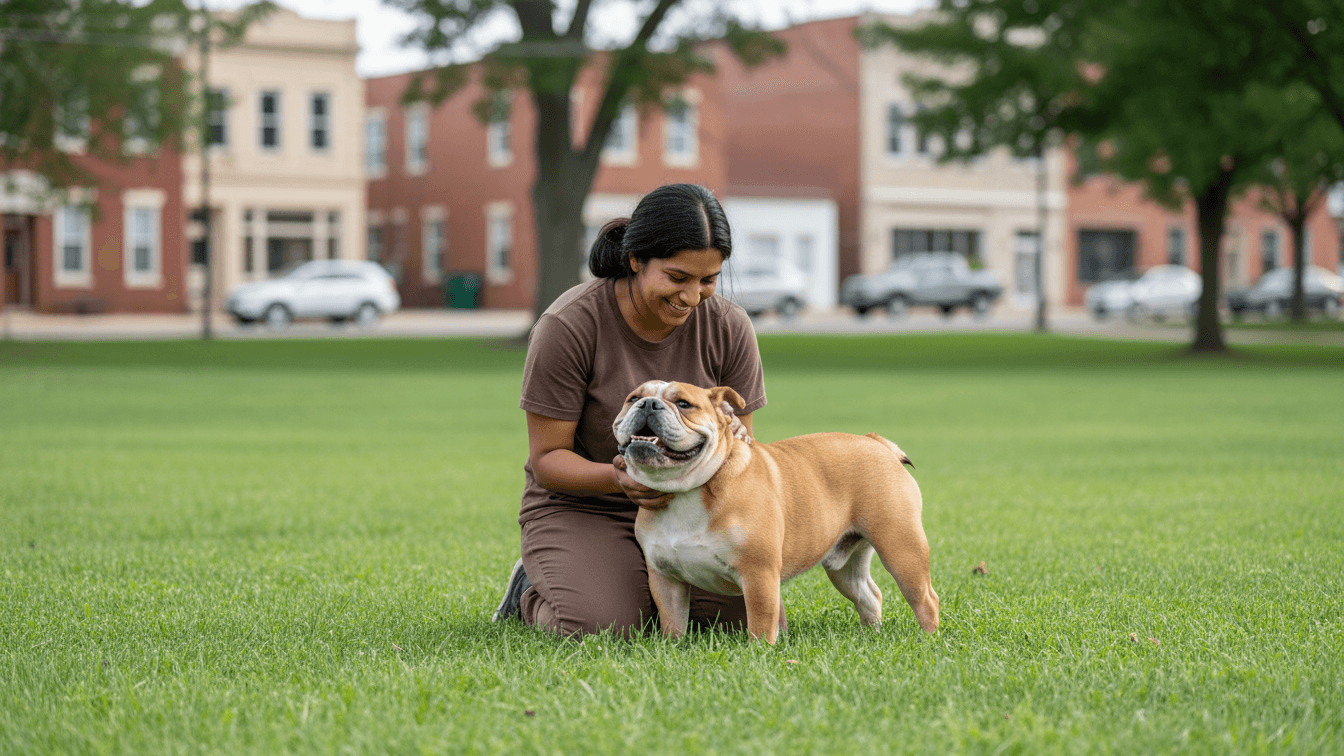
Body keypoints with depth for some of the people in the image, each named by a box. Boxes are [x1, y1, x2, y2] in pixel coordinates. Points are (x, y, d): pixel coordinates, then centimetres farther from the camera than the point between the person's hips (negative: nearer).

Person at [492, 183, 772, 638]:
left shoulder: (728, 327, -8)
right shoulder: (567, 326, -20)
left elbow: (743, 437, 2)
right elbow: (547, 458, -15)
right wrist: (617, 478, -36)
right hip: (580, 507, -4)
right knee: (604, 629, -30)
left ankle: (646, 588, 13)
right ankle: (532, 591, 7)